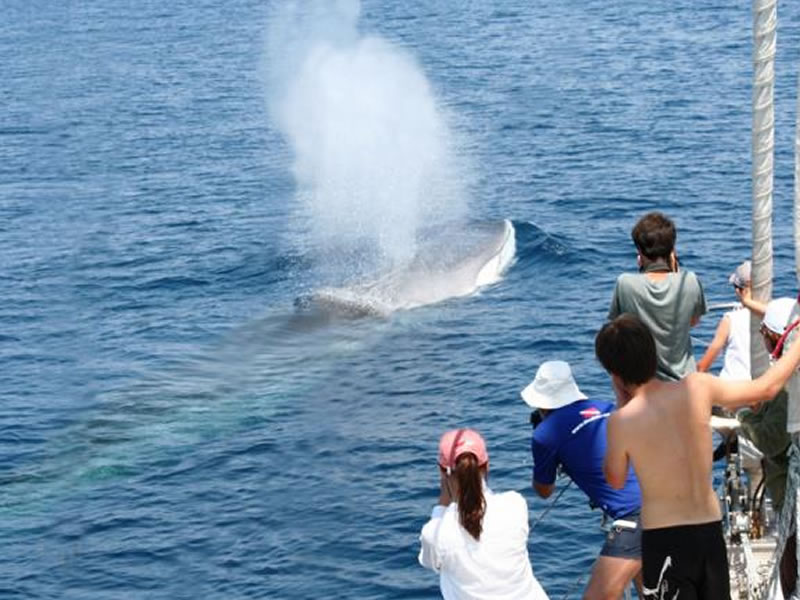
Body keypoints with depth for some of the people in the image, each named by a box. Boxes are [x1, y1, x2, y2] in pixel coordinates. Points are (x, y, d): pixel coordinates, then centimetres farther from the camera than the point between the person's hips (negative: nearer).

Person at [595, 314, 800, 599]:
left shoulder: (622, 421, -15)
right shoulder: (698, 387, -6)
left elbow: (615, 480, 4)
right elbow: (767, 388, 8)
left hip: (663, 539, -4)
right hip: (711, 530, 5)